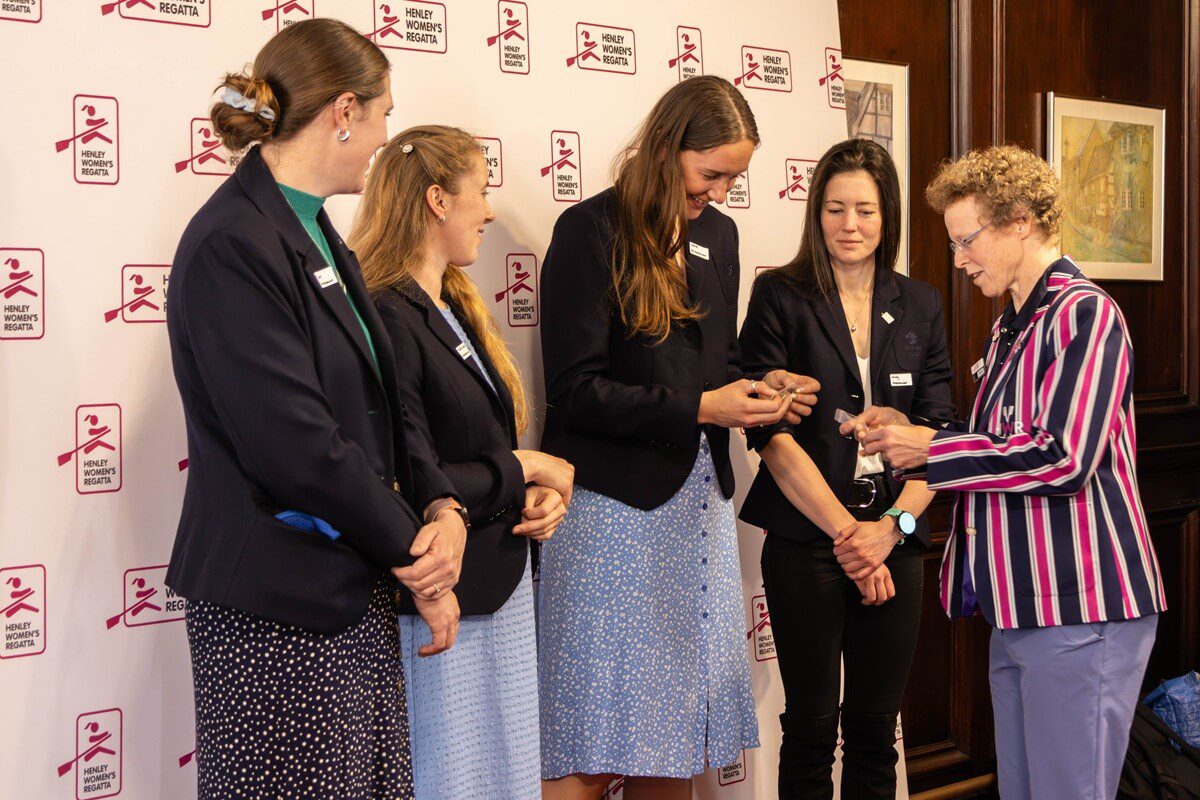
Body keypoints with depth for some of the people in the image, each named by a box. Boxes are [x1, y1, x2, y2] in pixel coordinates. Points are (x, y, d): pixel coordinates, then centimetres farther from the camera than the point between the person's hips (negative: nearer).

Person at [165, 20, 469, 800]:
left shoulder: (318, 236, 12)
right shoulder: (232, 246, -17)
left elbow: (382, 400, 12)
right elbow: (296, 444, -21)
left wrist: (443, 506, -4)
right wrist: (414, 553, -11)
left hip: (356, 594, 9)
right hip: (277, 612, -8)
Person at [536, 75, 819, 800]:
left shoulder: (717, 233, 14)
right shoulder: (592, 231, -7)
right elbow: (575, 391, -12)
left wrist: (756, 389, 3)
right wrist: (698, 408, -16)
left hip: (701, 499, 7)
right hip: (618, 502, -6)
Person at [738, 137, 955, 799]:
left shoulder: (919, 306, 9)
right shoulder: (780, 298, -1)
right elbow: (772, 433, -8)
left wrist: (891, 526, -10)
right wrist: (845, 532, -13)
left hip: (895, 542, 3)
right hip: (805, 541, -3)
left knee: (876, 730, 10)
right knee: (811, 727, 6)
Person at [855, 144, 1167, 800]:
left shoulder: (1084, 313, -12)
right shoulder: (1009, 327, 17)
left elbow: (1062, 459, -22)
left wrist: (931, 449, -14)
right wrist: (913, 436, 6)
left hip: (1078, 606, -9)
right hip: (1019, 606, 9)